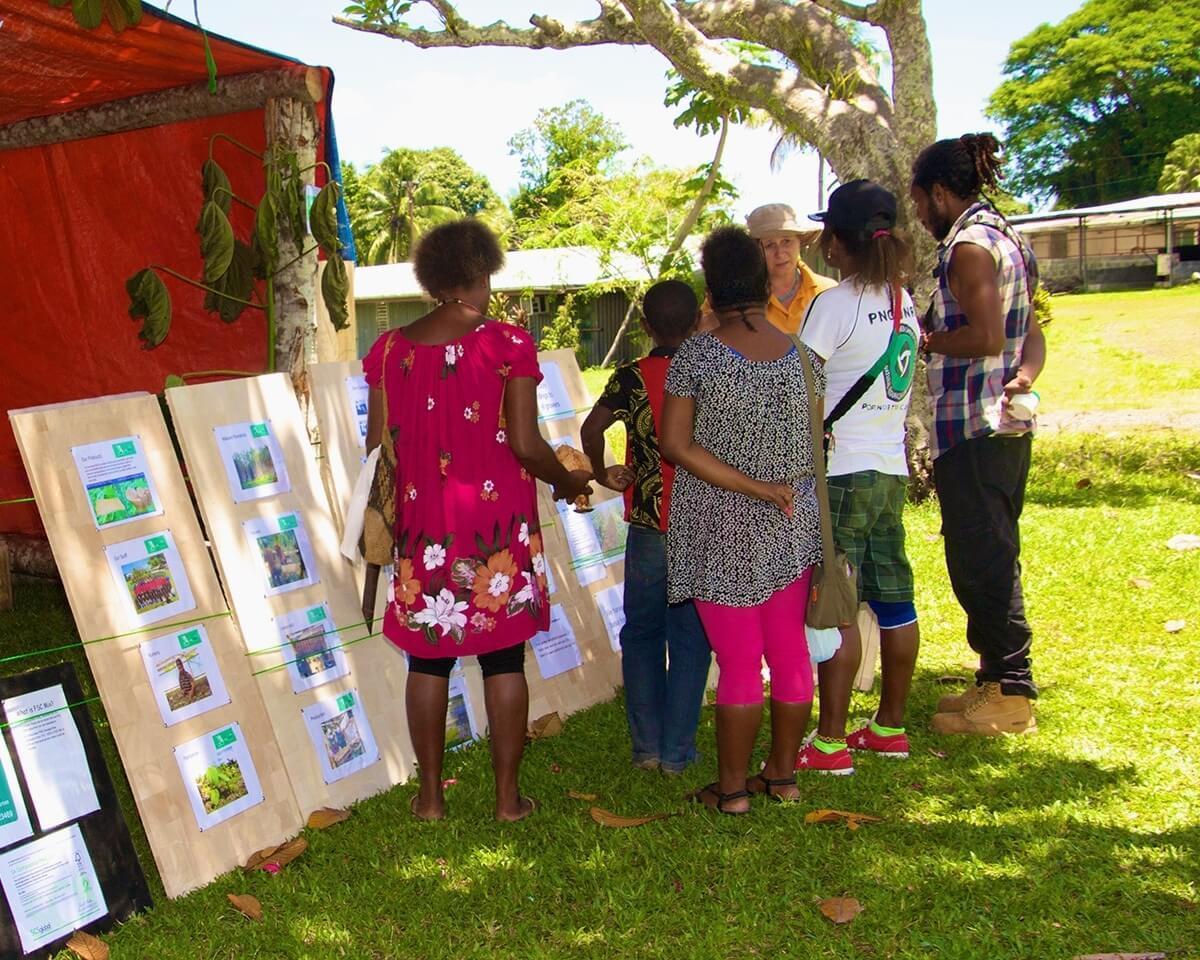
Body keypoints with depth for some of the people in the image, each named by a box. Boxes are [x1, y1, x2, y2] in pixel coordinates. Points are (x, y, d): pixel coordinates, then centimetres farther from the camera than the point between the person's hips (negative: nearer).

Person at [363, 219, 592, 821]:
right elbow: (525, 444, -12)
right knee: (504, 659, 8)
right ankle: (508, 796, 16)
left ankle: (430, 796, 21)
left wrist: (385, 514, 21)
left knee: (428, 660, 12)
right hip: (499, 525, -2)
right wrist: (566, 482, 7)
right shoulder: (507, 343, -9)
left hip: (423, 524, 3)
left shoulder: (390, 349, 1)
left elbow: (378, 445, 4)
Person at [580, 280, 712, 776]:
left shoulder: (631, 377, -6)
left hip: (649, 528, 0)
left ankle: (647, 747, 16)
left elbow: (592, 426, -20)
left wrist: (601, 473, -4)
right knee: (691, 640, 8)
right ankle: (677, 752, 12)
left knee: (642, 634, 14)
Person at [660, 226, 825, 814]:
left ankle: (731, 788, 17)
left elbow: (675, 445, -16)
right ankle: (782, 774, 27)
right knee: (790, 653, 13)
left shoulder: (696, 354, -13)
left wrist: (754, 488, -14)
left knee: (738, 663, 3)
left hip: (721, 533, -4)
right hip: (791, 529, 4)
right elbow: (814, 446, 8)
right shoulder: (803, 357, -1)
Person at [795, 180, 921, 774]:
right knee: (893, 599, 13)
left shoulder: (834, 305, -13)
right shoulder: (904, 303, 10)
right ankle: (890, 726, 24)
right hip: (891, 468, 8)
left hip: (840, 473, -8)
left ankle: (831, 742, 3)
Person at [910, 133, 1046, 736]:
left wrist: (927, 341, -8)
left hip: (971, 428, -10)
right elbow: (1031, 335, 15)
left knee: (979, 560, -3)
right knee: (993, 557, 16)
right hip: (1005, 424, 10)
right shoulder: (1008, 240, 18)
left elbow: (985, 336, -23)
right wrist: (1023, 377, -1)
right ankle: (999, 680, 25)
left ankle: (1009, 694, 4)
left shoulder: (969, 245, -13)